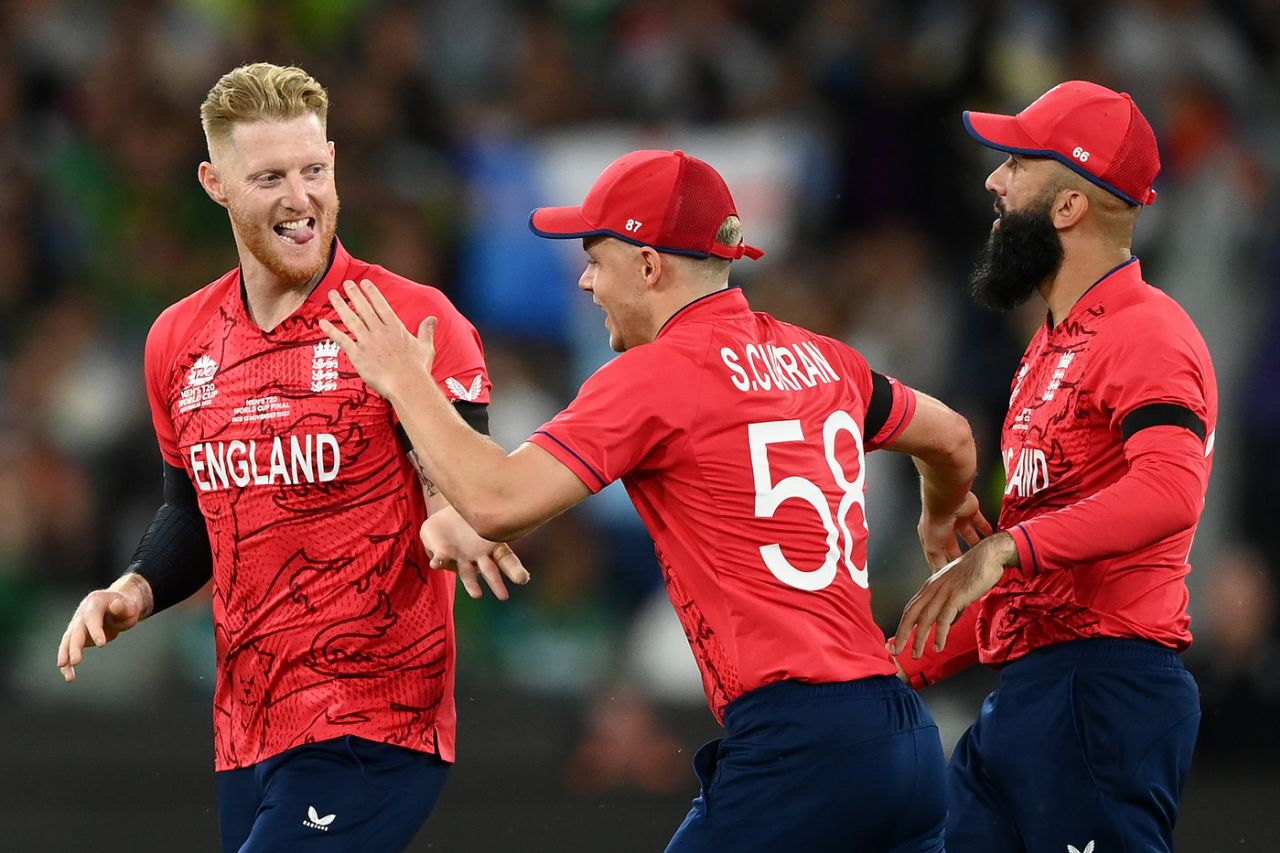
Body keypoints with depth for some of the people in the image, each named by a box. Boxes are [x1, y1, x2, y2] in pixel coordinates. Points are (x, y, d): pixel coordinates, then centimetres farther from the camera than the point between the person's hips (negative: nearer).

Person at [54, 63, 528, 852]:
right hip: (246, 738, 6)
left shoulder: (413, 321, -8)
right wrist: (137, 592, 6)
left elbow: (464, 487, -11)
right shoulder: (180, 341, 10)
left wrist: (454, 525, -33)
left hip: (372, 734, -6)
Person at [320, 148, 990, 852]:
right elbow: (951, 439, 34)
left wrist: (406, 383, 2)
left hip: (797, 749, -8)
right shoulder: (816, 359, 16)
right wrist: (943, 516, 58)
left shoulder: (654, 375, -6)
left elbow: (498, 503, -13)